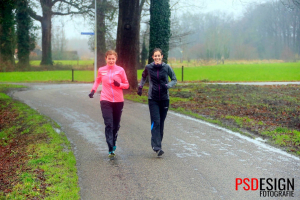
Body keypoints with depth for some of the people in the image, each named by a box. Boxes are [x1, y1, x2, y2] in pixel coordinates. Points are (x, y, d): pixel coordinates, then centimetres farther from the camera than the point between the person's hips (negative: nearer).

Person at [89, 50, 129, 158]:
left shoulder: (120, 70, 1)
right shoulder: (101, 70, 4)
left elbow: (126, 84, 8)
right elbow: (97, 81, 22)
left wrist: (119, 84, -13)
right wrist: (93, 90, 5)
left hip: (118, 101, 1)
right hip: (105, 101, -1)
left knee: (116, 125, 11)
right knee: (108, 125, -11)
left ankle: (113, 144, 35)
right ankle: (111, 150, -13)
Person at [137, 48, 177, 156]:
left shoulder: (167, 67, -2)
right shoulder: (148, 67, 1)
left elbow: (174, 79, 8)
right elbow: (144, 77, 22)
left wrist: (167, 85, -10)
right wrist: (140, 86, 12)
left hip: (164, 98, 1)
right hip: (153, 99, -1)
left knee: (161, 122, 6)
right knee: (155, 122, -11)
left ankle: (158, 143, 20)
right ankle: (157, 147, -18)